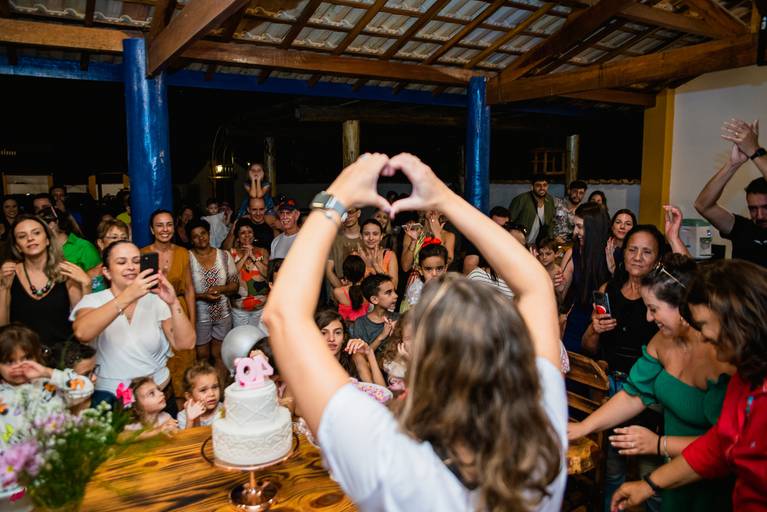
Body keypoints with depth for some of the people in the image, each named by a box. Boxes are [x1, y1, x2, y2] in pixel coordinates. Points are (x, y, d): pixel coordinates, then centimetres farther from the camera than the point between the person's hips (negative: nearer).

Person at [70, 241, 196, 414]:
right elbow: (82, 333, -24)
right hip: (111, 398, -1)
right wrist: (127, 296, -32)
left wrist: (173, 303, -21)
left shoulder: (156, 300, 2)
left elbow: (185, 344, -8)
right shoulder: (93, 301, -1)